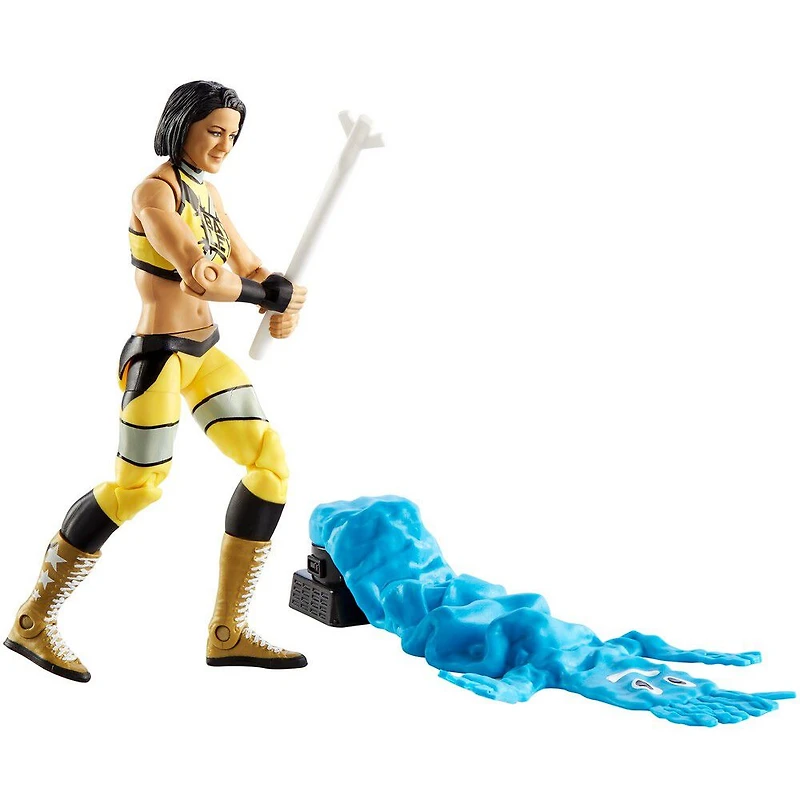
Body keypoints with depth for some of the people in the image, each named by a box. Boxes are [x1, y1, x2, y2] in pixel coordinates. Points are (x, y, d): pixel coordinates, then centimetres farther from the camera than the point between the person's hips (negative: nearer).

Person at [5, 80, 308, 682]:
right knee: (136, 486, -1)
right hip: (160, 357, -8)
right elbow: (199, 279, -28)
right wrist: (277, 296, -17)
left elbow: (252, 271, 10)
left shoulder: (207, 192, 12)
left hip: (206, 351, 8)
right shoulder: (154, 192, -14)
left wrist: (287, 306, -12)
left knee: (270, 463, 0)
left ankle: (229, 632, 7)